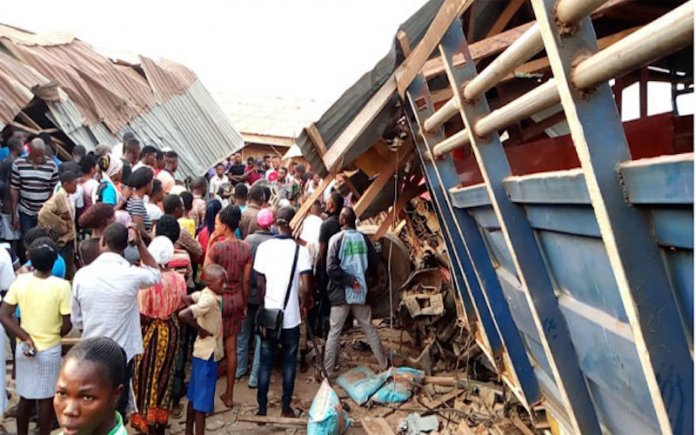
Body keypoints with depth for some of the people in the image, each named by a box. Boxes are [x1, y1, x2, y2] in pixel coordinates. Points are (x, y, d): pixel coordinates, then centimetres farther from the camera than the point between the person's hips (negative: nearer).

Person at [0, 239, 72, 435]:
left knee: (25, 397, 19)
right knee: (46, 399, 12)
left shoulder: (20, 281, -8)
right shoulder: (61, 286, -18)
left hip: (24, 348, 4)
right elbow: (67, 325, -15)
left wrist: (25, 338, -7)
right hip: (50, 350, -4)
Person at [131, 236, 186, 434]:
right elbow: (180, 306, 3)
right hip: (172, 330, 5)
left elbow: (142, 316, -19)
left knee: (148, 375, 13)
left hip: (152, 332, -4)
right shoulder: (179, 279, -8)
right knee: (164, 374, 18)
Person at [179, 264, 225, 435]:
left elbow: (186, 299, 14)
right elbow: (183, 314, -33)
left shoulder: (205, 293, 1)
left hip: (204, 353, 9)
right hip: (207, 355, -9)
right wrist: (200, 329, -20)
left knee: (194, 397, 19)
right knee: (202, 401, 0)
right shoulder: (209, 300, -24)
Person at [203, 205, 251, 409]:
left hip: (218, 299, -4)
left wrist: (209, 244, -6)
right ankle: (229, 395, 21)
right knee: (231, 348, 11)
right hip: (236, 299, 4)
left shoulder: (217, 247, -17)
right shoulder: (246, 248, -5)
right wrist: (245, 303, 12)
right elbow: (246, 280, 0)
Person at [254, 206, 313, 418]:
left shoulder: (263, 247, -5)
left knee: (265, 362, 13)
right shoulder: (300, 250, -11)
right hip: (291, 315, -1)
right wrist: (303, 304, 5)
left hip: (268, 313, 2)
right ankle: (286, 407, 20)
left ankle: (262, 407, 19)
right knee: (289, 361, 13)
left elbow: (260, 284, -2)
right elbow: (305, 287, -14)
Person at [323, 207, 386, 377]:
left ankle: (327, 372, 10)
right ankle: (384, 364, 27)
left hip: (341, 293, -3)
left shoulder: (336, 239, -10)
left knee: (334, 333, 5)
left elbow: (331, 268, -18)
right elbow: (373, 264, 6)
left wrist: (349, 280, -11)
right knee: (370, 329, 17)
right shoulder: (363, 238, 1)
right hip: (361, 291, 4)